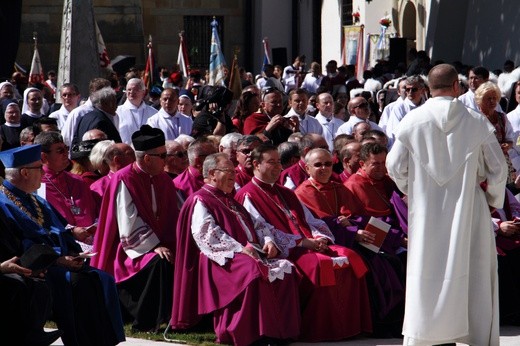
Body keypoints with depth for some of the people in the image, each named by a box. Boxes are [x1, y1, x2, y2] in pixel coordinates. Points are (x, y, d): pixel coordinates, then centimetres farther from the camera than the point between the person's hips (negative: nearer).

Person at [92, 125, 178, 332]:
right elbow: (129, 225, -15)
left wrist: (171, 244, -8)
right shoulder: (124, 180, -10)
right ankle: (146, 322, -25)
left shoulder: (163, 181, 10)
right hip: (132, 249, -6)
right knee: (159, 262, -32)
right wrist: (154, 246, -23)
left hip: (160, 243, 7)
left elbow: (174, 218, 9)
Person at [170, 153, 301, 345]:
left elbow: (255, 223, 26)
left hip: (250, 252, 9)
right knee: (253, 271, -37)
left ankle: (279, 329, -19)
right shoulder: (200, 201, 1)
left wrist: (267, 240, 4)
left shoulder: (229, 200, 28)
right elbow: (207, 233, -14)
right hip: (222, 259, -9)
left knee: (285, 268, -14)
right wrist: (239, 248, -22)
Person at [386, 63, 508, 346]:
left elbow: (395, 165, -2)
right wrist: (491, 197, 15)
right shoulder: (476, 122, -5)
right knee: (474, 272, 7)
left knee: (425, 272, 6)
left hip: (426, 210, 1)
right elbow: (498, 168, -2)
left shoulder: (412, 121, -5)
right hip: (467, 209, -1)